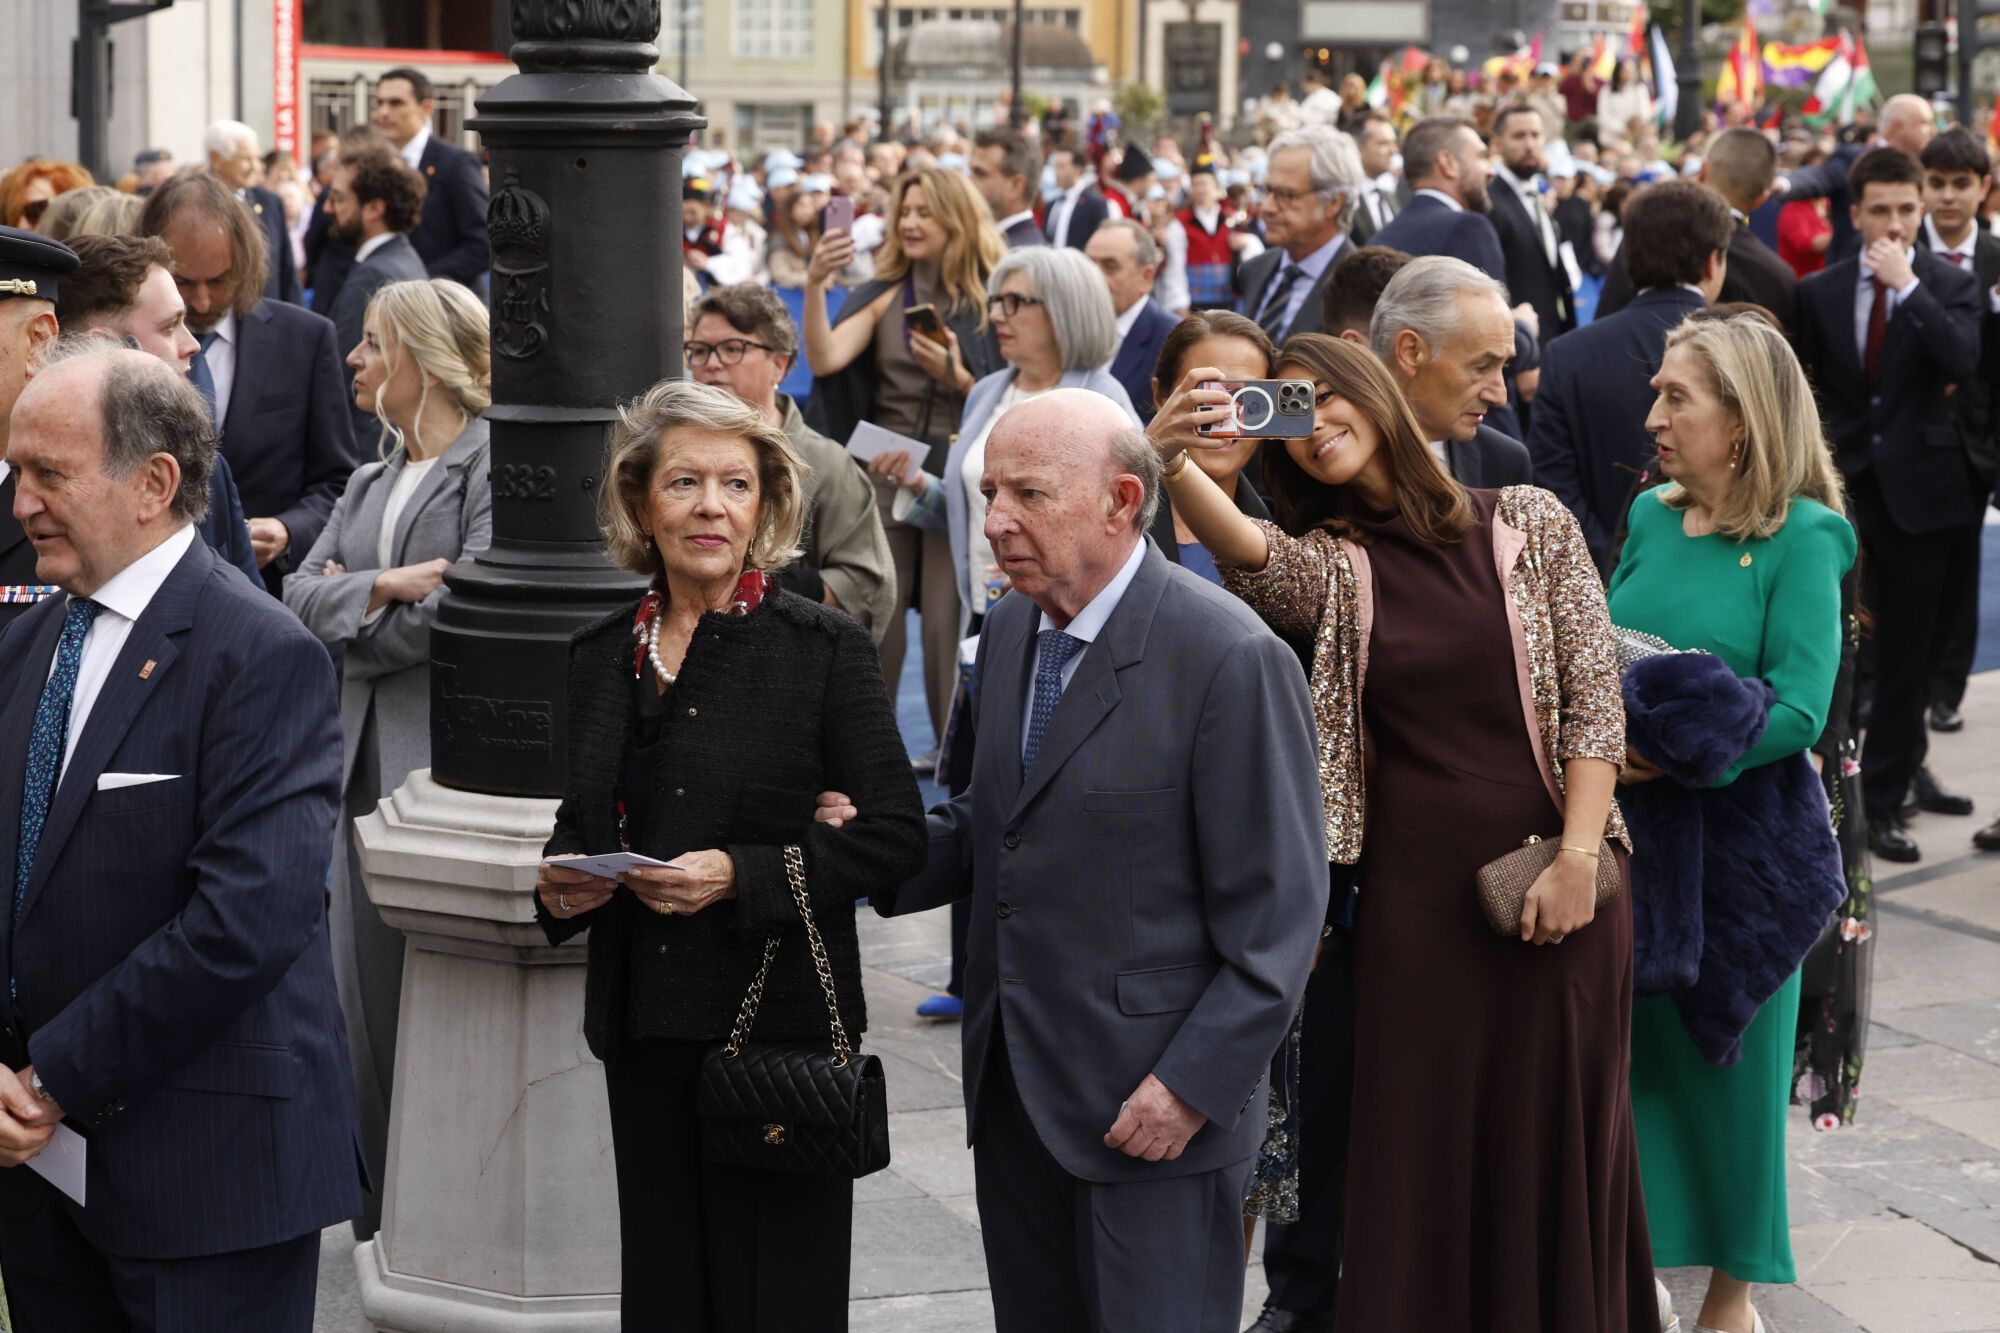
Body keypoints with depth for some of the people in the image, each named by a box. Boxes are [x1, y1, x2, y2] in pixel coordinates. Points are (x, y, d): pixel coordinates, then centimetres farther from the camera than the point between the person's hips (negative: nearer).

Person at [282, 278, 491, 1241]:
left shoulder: (491, 465, -9)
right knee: (369, 988, 10)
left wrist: (351, 614, -4)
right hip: (364, 757, 8)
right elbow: (302, 592, 8)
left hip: (449, 759, -8)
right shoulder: (374, 481, 17)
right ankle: (384, 1210, 20)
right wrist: (387, 587, -11)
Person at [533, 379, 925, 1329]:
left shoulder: (824, 649, -5)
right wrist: (559, 885, -3)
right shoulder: (601, 656, 9)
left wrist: (741, 876, -19)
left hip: (780, 1023, -4)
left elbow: (895, 834, -9)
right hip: (644, 1027, 5)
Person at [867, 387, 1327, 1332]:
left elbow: (1277, 915, -15)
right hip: (1013, 1084, 7)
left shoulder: (1229, 659, -16)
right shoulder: (1011, 629, 8)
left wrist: (1195, 1084, -18)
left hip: (1153, 1099, -7)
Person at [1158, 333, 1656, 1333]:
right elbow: (1242, 547, -20)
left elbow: (1593, 694, -1)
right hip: (1414, 897, 1)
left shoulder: (1529, 524, 3)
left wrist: (1577, 857, -11)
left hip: (1555, 885, -1)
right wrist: (1170, 465, -42)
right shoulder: (1329, 566, 3)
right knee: (1420, 1154, 2)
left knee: (1555, 1138, 6)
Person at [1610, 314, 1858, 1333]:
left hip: (1738, 825, -5)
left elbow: (1798, 709, -17)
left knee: (1729, 1056, 6)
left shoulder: (1801, 541, -10)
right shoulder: (1652, 519, 7)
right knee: (1624, 1045, 6)